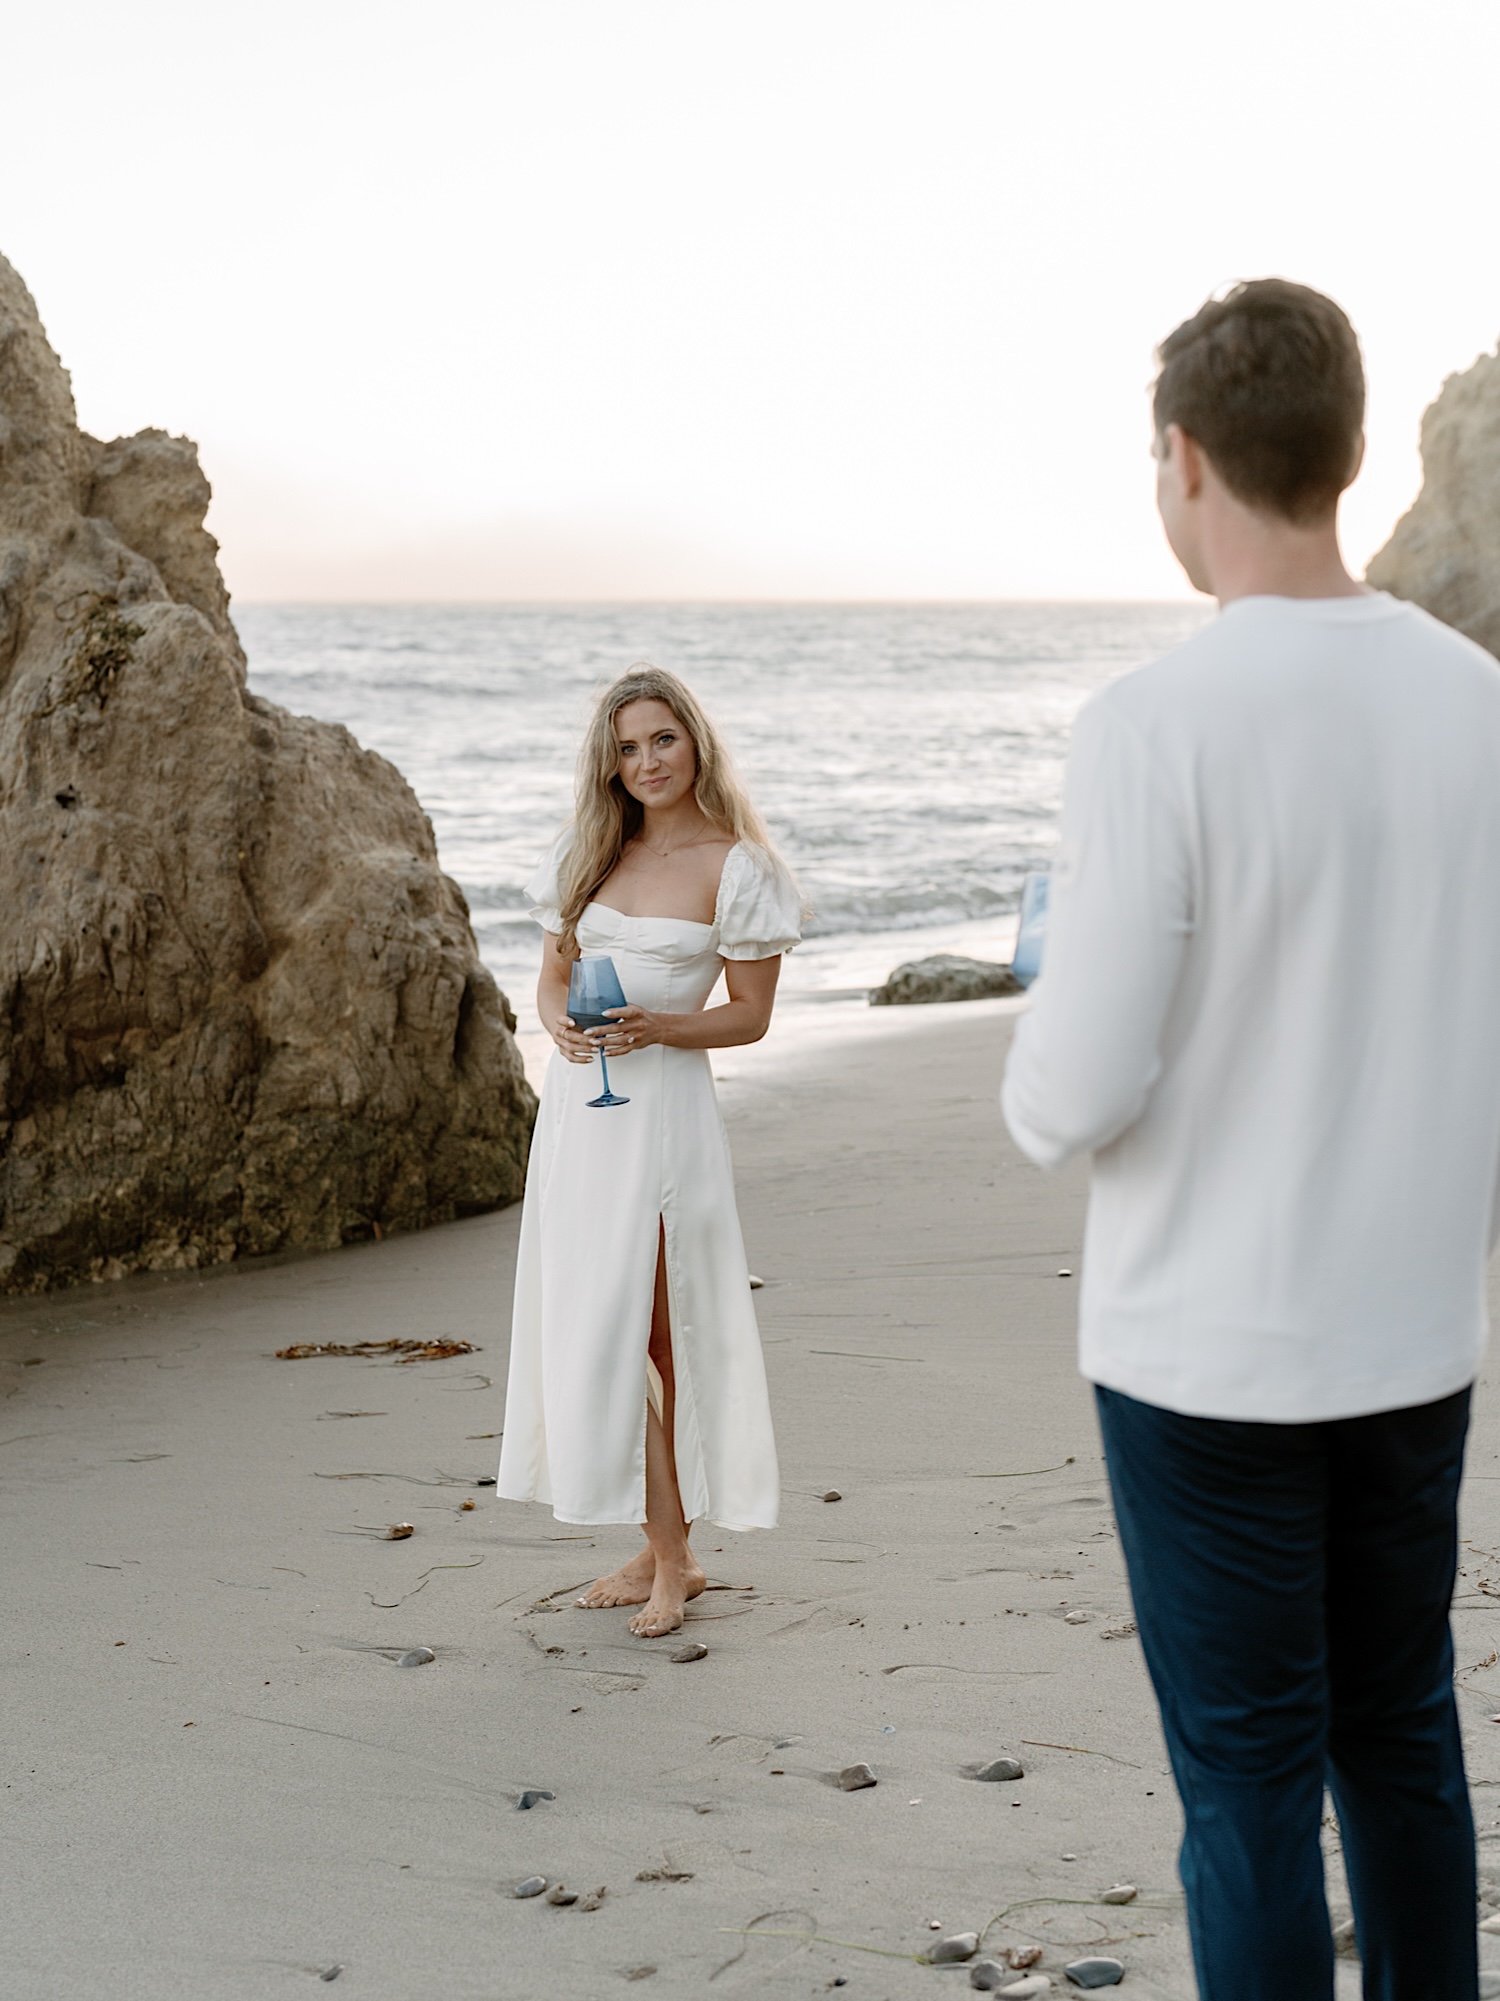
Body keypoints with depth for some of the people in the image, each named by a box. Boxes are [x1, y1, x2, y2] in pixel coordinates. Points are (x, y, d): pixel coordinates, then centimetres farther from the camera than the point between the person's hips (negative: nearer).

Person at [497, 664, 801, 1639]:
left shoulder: (735, 866, -5)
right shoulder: (589, 851, 12)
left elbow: (750, 1015, -4)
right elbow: (552, 973, 14)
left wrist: (654, 1028, -19)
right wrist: (563, 1023, -8)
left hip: (661, 1110, -6)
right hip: (576, 1103, 6)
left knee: (639, 1331, -6)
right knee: (588, 1330, 8)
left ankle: (671, 1560, 5)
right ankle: (660, 1549, 17)